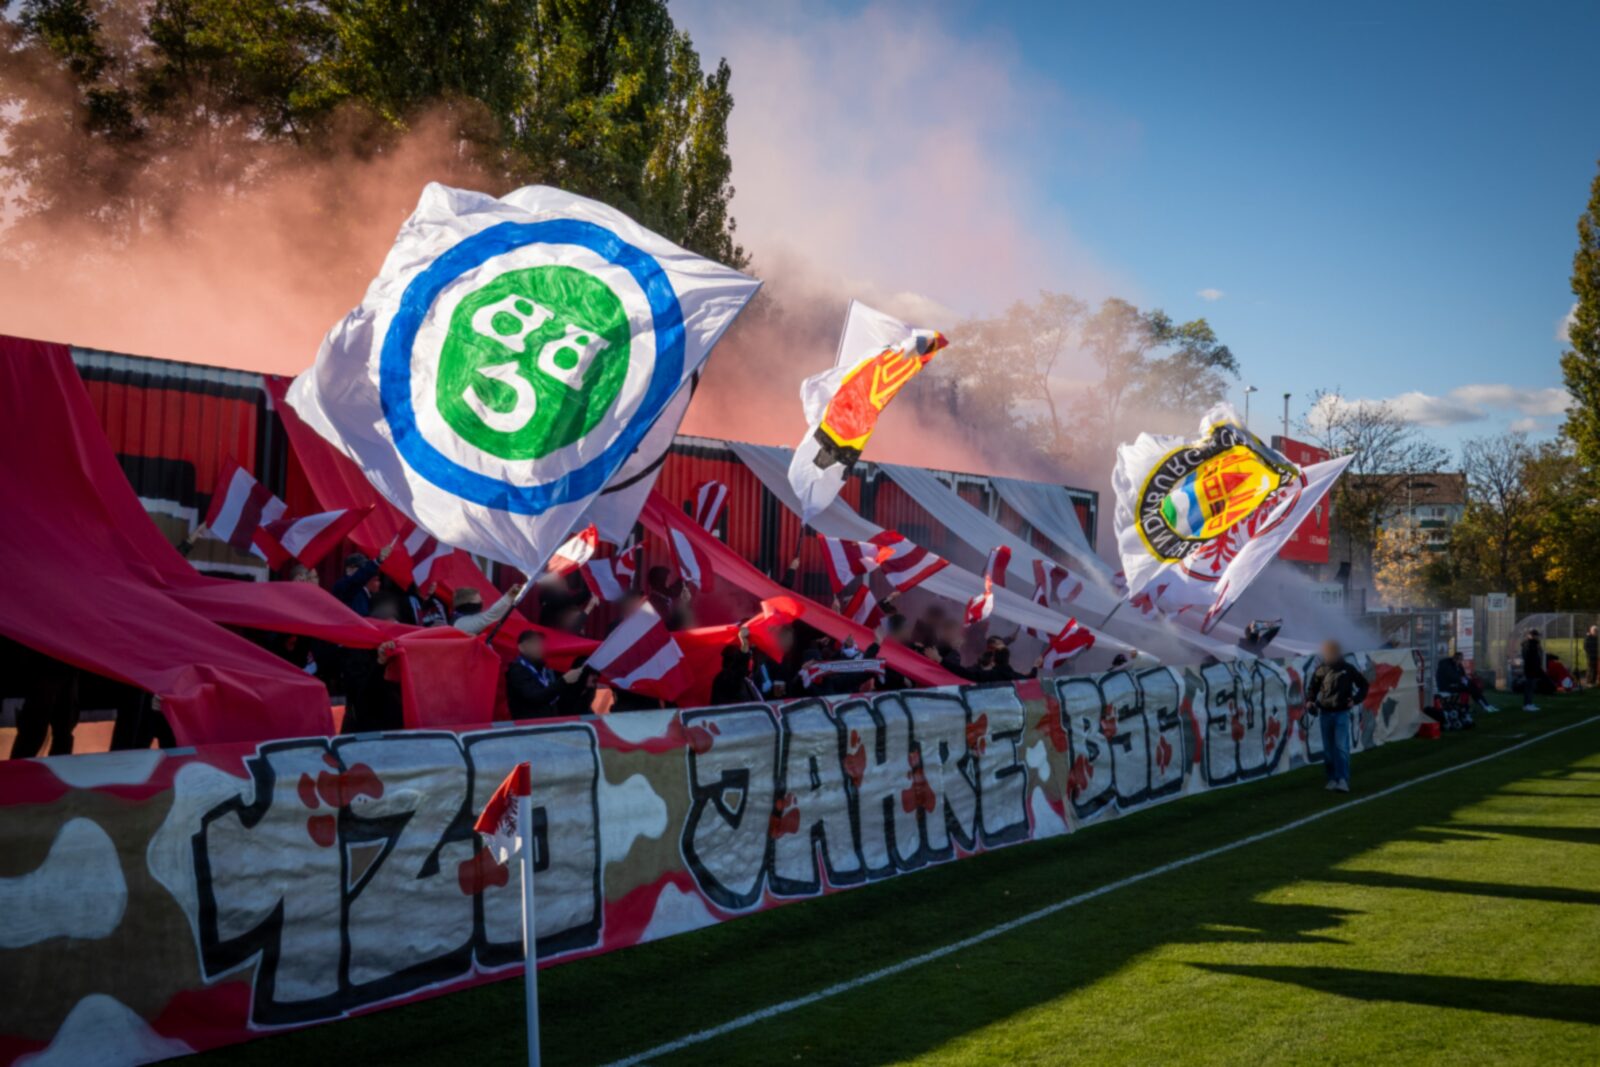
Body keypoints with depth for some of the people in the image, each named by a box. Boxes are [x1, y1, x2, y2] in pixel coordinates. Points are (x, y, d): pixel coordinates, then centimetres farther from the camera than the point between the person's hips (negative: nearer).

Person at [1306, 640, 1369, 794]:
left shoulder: (1348, 668, -2)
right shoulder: (1321, 669, 2)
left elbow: (1363, 684, 7)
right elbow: (1312, 686, 12)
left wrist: (1355, 700, -6)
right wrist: (1310, 700, -5)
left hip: (1342, 713, -3)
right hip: (1325, 713, 3)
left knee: (1341, 747, -12)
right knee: (1328, 748, 8)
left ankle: (1343, 781, -14)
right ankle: (1332, 779, 18)